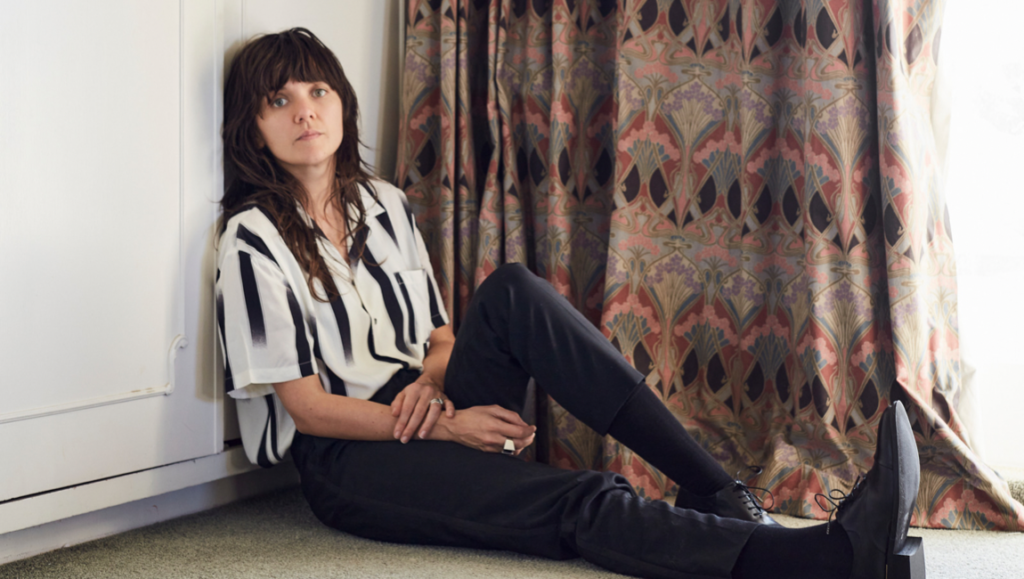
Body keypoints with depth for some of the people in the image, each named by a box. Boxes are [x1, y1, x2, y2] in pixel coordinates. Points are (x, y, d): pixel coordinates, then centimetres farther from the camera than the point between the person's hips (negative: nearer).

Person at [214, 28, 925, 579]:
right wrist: (446, 424, -18)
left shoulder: (385, 204, 12)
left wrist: (430, 384, -8)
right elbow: (306, 407, -11)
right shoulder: (254, 238, -8)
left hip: (421, 412, 6)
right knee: (581, 506, -29)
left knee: (511, 293, -24)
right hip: (348, 462, -6)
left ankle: (722, 494, -29)